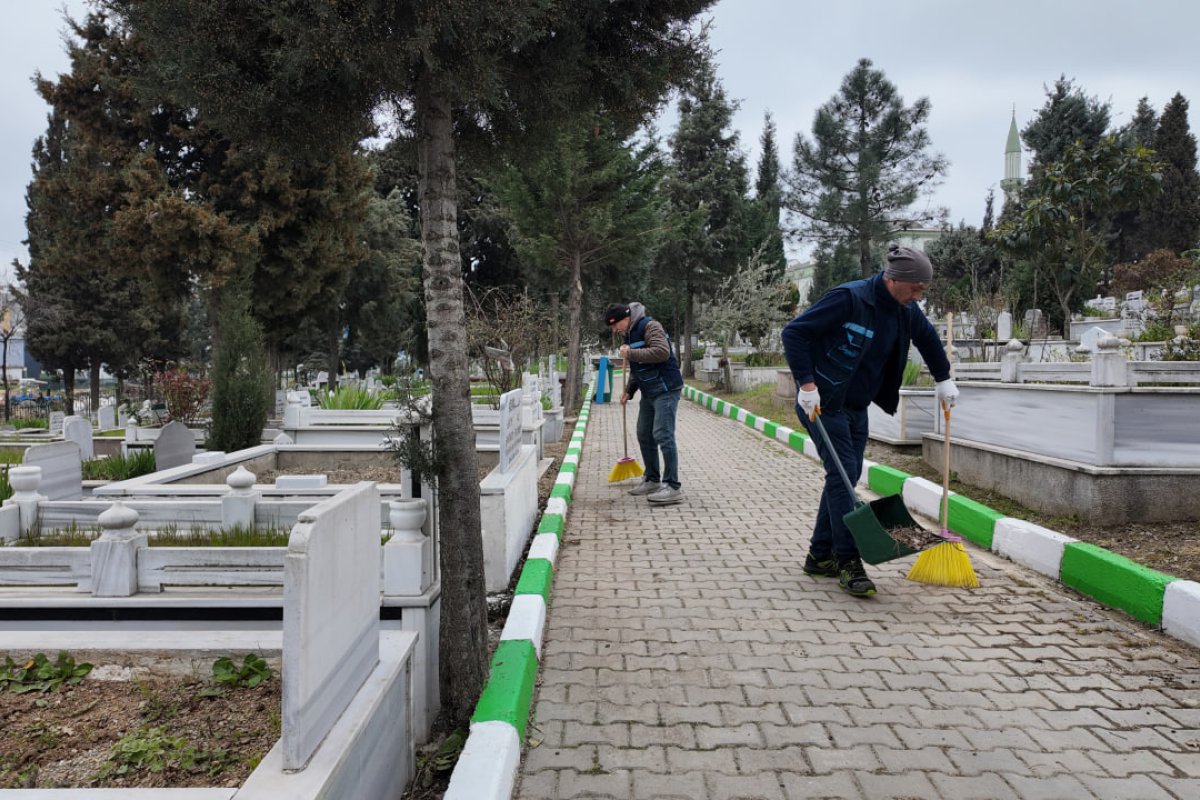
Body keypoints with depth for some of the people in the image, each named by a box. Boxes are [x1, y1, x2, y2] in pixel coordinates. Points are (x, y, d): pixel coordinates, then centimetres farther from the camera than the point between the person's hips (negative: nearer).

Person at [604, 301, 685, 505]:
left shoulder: (650, 326, -14)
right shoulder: (631, 333, 16)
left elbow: (662, 352, -29)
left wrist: (630, 353, -21)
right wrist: (628, 390, 17)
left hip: (666, 389, -10)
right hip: (649, 392, 10)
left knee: (663, 435, -14)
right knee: (644, 435, 13)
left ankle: (673, 487, -12)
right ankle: (652, 480, 25)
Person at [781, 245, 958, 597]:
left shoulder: (906, 311, 3)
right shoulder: (849, 298, -21)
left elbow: (928, 339, 25)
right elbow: (794, 332, -21)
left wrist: (943, 379, 25)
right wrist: (807, 383, -26)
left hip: (856, 407, 8)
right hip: (822, 402, -8)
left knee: (846, 476, 9)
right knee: (842, 473, -13)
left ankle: (820, 557, 19)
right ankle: (848, 562, -7)